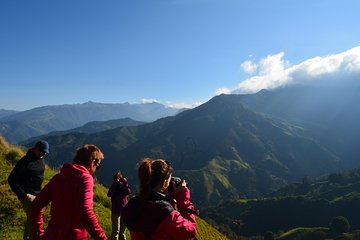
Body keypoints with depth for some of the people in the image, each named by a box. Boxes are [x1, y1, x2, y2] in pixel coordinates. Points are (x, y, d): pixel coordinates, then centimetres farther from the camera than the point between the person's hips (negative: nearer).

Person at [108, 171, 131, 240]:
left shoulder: (124, 186, 5)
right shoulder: (113, 187, -2)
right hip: (116, 211, -3)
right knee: (115, 230, -5)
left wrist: (125, 183, -21)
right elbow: (109, 194, -21)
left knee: (123, 229, 15)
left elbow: (128, 192, -15)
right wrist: (115, 184, -23)